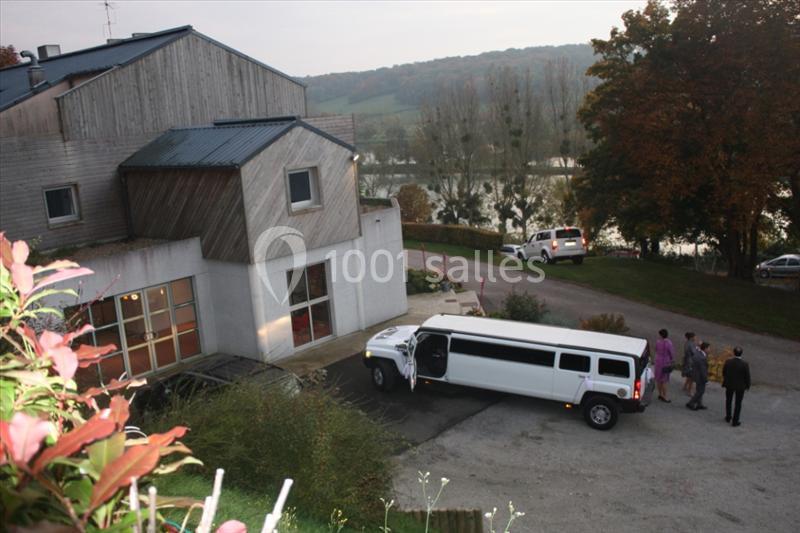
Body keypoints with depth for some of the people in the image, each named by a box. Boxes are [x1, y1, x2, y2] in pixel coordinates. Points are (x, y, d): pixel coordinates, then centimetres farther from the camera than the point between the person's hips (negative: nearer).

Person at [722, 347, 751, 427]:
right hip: (740, 386, -2)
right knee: (738, 404, 10)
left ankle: (728, 417, 34)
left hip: (729, 384, 2)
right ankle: (735, 421, 14)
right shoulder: (745, 364, -21)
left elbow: (723, 372, -3)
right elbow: (747, 376, -13)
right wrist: (748, 386, 4)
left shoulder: (728, 362, -15)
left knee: (728, 401, 23)